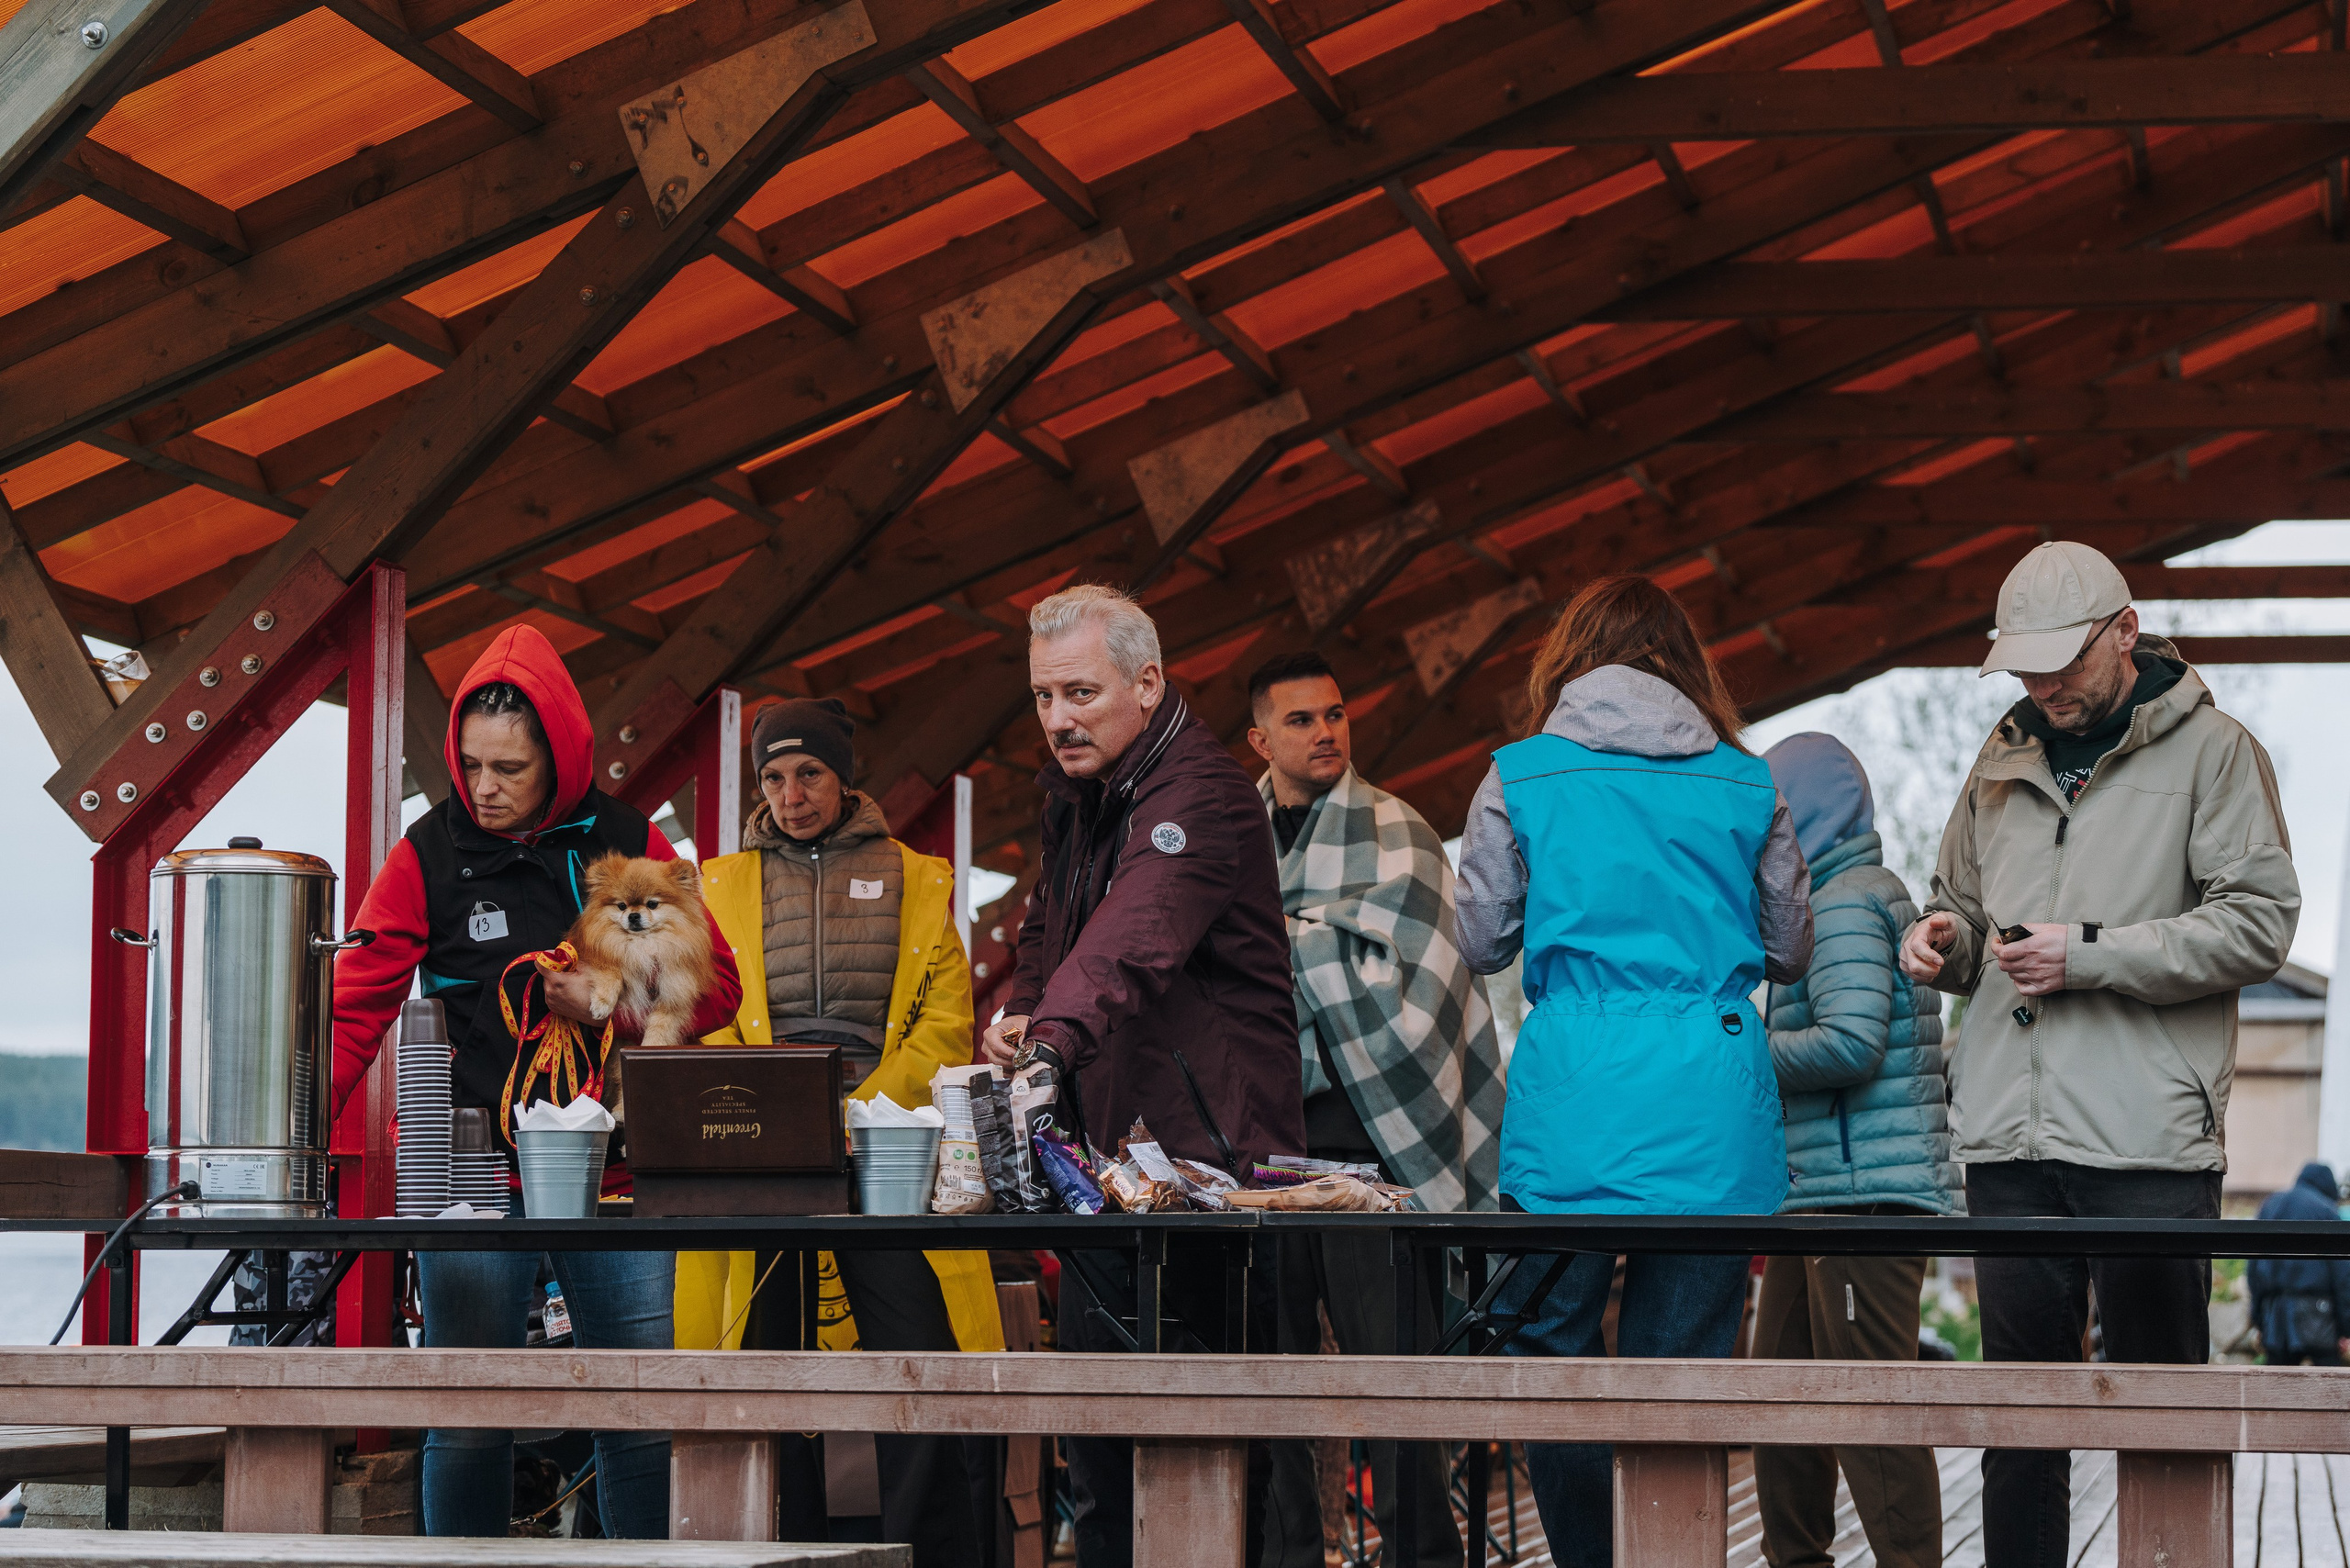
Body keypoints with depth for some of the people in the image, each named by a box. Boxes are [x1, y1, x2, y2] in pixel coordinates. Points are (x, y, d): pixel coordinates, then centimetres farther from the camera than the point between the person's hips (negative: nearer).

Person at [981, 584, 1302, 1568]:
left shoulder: (1199, 794, -17)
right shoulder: (1074, 792, 12)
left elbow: (1134, 938, -35)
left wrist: (1054, 1039, -51)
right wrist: (1017, 1012, 5)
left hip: (1209, 1147, -8)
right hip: (1107, 1153, 8)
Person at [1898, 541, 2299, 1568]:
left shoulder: (2210, 751, 1)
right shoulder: (2004, 765, 19)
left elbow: (2259, 923, -7)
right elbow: (1964, 905, 29)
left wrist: (2089, 954, -13)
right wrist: (1948, 942, 5)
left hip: (2146, 1138, -5)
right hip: (2009, 1136, 5)